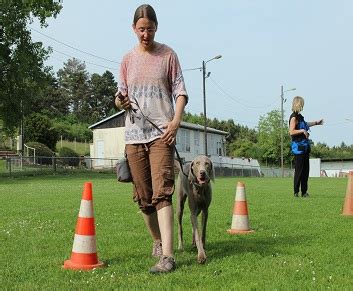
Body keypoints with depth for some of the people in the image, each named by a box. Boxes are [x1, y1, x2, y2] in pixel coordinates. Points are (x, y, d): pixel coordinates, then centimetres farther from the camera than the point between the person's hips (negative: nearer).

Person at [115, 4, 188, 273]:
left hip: (161, 133, -4)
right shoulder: (128, 59, 13)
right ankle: (158, 241, 32)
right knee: (143, 196, 10)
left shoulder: (168, 55, 5)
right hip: (134, 135, 4)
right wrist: (119, 102, -6)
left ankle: (167, 255, -20)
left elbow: (180, 91, 2)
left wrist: (176, 120, -14)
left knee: (162, 192, -16)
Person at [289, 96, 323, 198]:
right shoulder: (294, 117, -12)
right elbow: (291, 132, -21)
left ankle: (304, 192, 15)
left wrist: (316, 123, 45)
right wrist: (302, 130, -25)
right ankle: (296, 192, 0)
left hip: (305, 146, 10)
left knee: (305, 170, 10)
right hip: (298, 147, -10)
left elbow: (304, 125, 37)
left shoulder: (299, 116, 17)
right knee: (299, 170, -6)